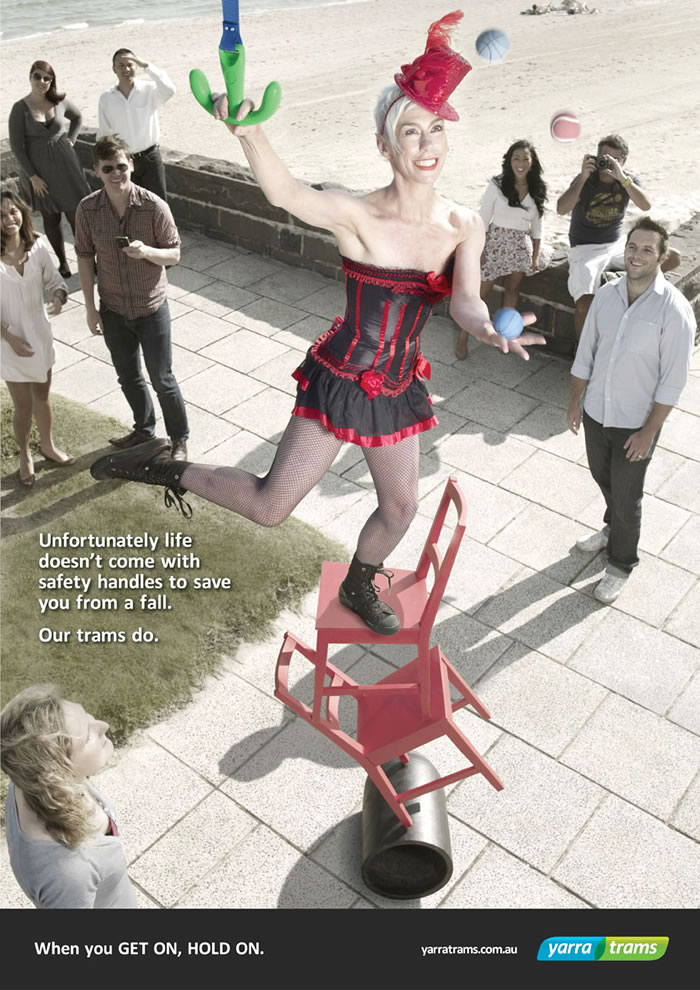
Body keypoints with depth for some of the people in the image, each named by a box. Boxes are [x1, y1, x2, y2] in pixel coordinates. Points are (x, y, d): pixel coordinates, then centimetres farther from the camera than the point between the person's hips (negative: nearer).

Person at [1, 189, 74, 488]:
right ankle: (24, 455, 33)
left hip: (40, 334, 3)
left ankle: (47, 445, 44)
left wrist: (58, 298, -22)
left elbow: (54, 280, 0)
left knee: (42, 396, 21)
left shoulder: (38, 246, -10)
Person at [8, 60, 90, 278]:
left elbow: (78, 117, 20)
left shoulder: (60, 101, -3)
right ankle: (63, 263, 21)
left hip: (65, 164, 2)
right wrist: (32, 176, -12)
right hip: (39, 169, -1)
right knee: (51, 218, 9)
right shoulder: (20, 108, -10)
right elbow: (16, 145, -9)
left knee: (76, 215, 2)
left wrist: (71, 139, 6)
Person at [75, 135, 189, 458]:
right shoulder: (88, 209, -10)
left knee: (162, 380, 6)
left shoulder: (154, 207, -18)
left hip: (151, 308, -3)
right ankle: (144, 430, 43)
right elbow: (85, 257, 0)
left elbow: (174, 254, -9)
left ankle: (179, 439, 27)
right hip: (113, 309, 3)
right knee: (128, 377, 19)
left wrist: (147, 251, -30)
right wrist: (90, 307, 0)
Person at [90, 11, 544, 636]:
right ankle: (164, 470, 18)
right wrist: (249, 133, -57)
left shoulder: (464, 227, -4)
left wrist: (490, 330, -41)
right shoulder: (358, 217, -20)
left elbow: (466, 304, -18)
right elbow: (286, 193, -38)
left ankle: (359, 587, 49)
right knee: (271, 506, -6)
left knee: (400, 506, 19)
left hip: (400, 387, 6)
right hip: (341, 379, -5)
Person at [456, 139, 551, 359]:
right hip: (495, 241, -3)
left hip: (521, 246, 4)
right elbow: (483, 219, -8)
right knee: (480, 292, -1)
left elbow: (536, 226, 7)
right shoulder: (497, 185, -9)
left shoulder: (537, 190, 1)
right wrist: (479, 250, -13)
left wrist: (535, 255, 2)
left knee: (512, 290, 11)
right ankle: (464, 336, 9)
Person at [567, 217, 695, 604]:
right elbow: (586, 352, 5)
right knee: (602, 478, 26)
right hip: (596, 411, 5)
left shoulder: (674, 310, -20)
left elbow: (673, 380, -17)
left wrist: (649, 431, -15)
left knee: (626, 496, 9)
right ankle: (613, 528, 55)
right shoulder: (606, 295, -5)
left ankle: (620, 564, 31)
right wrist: (575, 402, 6)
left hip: (635, 423, -5)